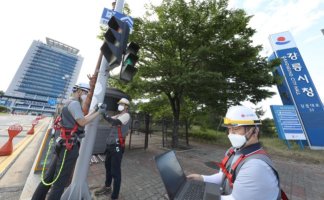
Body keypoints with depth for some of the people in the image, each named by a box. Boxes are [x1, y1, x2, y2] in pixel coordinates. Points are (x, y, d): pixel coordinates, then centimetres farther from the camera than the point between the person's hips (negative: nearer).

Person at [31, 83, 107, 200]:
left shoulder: (69, 103, 16)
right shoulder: (74, 103, -17)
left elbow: (81, 119, 17)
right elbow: (82, 122, -22)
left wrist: (94, 111, 12)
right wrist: (98, 113, -15)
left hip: (63, 144, 10)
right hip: (70, 146, -10)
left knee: (50, 176, 21)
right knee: (61, 180, 4)